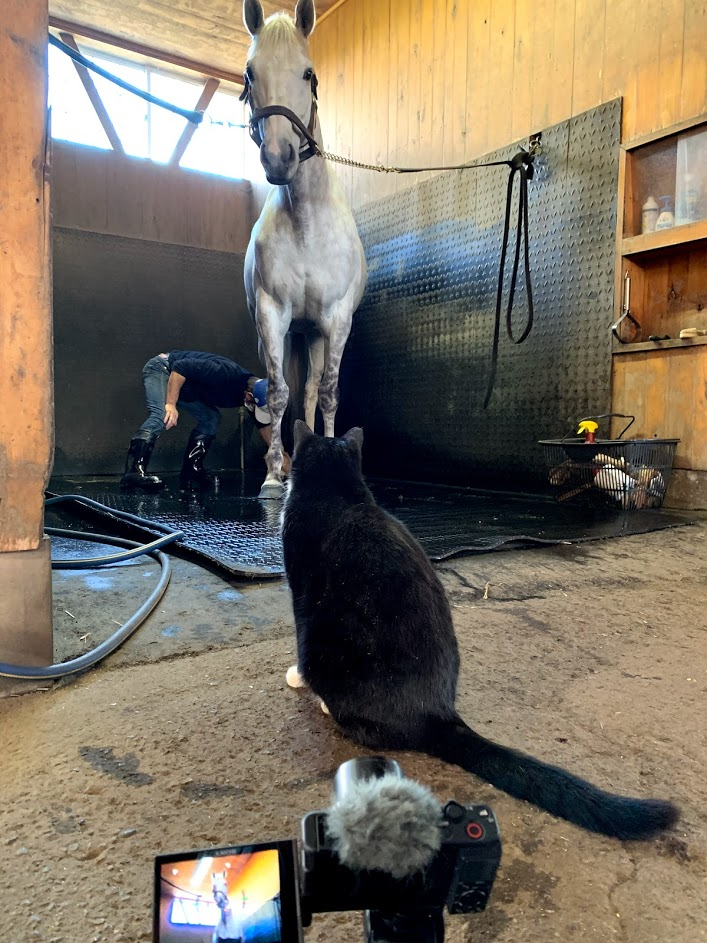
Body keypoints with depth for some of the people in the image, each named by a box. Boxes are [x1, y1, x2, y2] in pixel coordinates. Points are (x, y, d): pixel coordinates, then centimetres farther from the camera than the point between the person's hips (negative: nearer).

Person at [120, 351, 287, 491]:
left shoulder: (256, 390, -8)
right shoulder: (226, 373, -34)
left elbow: (263, 424, 6)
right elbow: (181, 367, -32)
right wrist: (171, 404, -34)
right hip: (161, 368, -8)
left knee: (211, 418, -2)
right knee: (162, 415, -30)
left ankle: (191, 472, -1)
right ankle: (133, 471, -41)